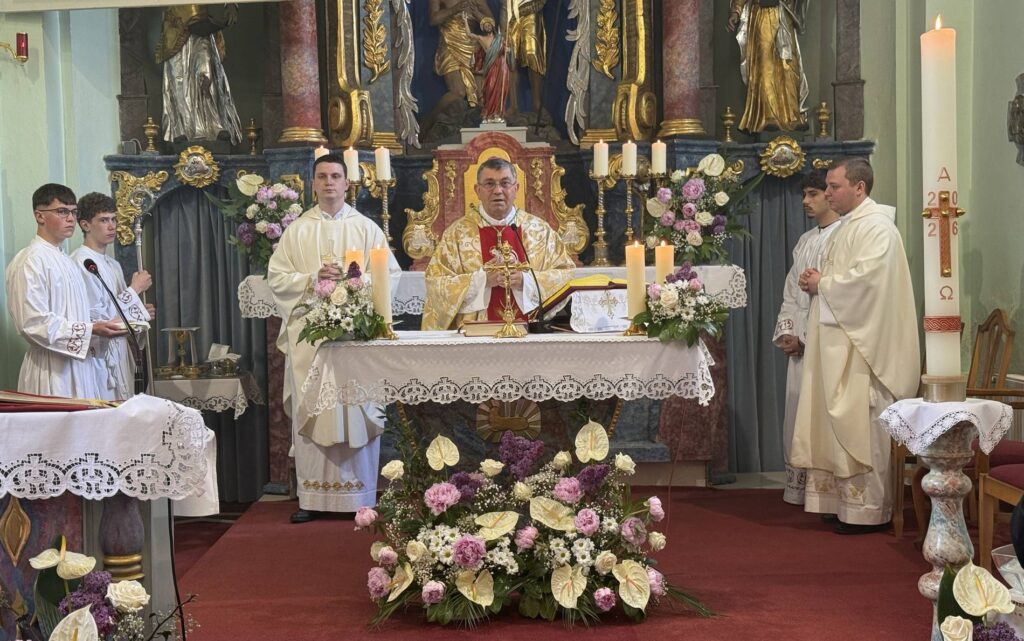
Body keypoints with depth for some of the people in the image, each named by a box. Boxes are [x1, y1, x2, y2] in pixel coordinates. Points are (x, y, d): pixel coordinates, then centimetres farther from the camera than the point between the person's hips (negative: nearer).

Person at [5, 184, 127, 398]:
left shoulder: (65, 260, 17)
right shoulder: (29, 261, -12)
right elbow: (33, 323, -20)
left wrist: (104, 323, 6)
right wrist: (91, 330, -20)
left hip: (81, 363, 9)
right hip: (53, 371, -9)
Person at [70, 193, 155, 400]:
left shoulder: (113, 265, 15)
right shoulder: (81, 262, -11)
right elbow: (98, 317, -16)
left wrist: (140, 314, 3)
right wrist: (135, 289, -9)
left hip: (121, 358, 8)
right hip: (100, 359, -8)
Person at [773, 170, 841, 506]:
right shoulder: (805, 241, 19)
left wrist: (804, 337, -13)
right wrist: (786, 332, 4)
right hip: (799, 343, 8)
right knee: (797, 413, 8)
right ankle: (799, 487, 15)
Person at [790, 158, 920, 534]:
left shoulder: (875, 226, -11)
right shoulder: (847, 227, 19)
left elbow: (865, 278, -23)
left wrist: (822, 284, -9)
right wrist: (815, 282, 4)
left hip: (861, 344, -10)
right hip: (839, 343, 10)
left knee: (860, 425, -7)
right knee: (841, 425, 9)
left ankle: (869, 509, -1)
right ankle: (846, 502, 14)